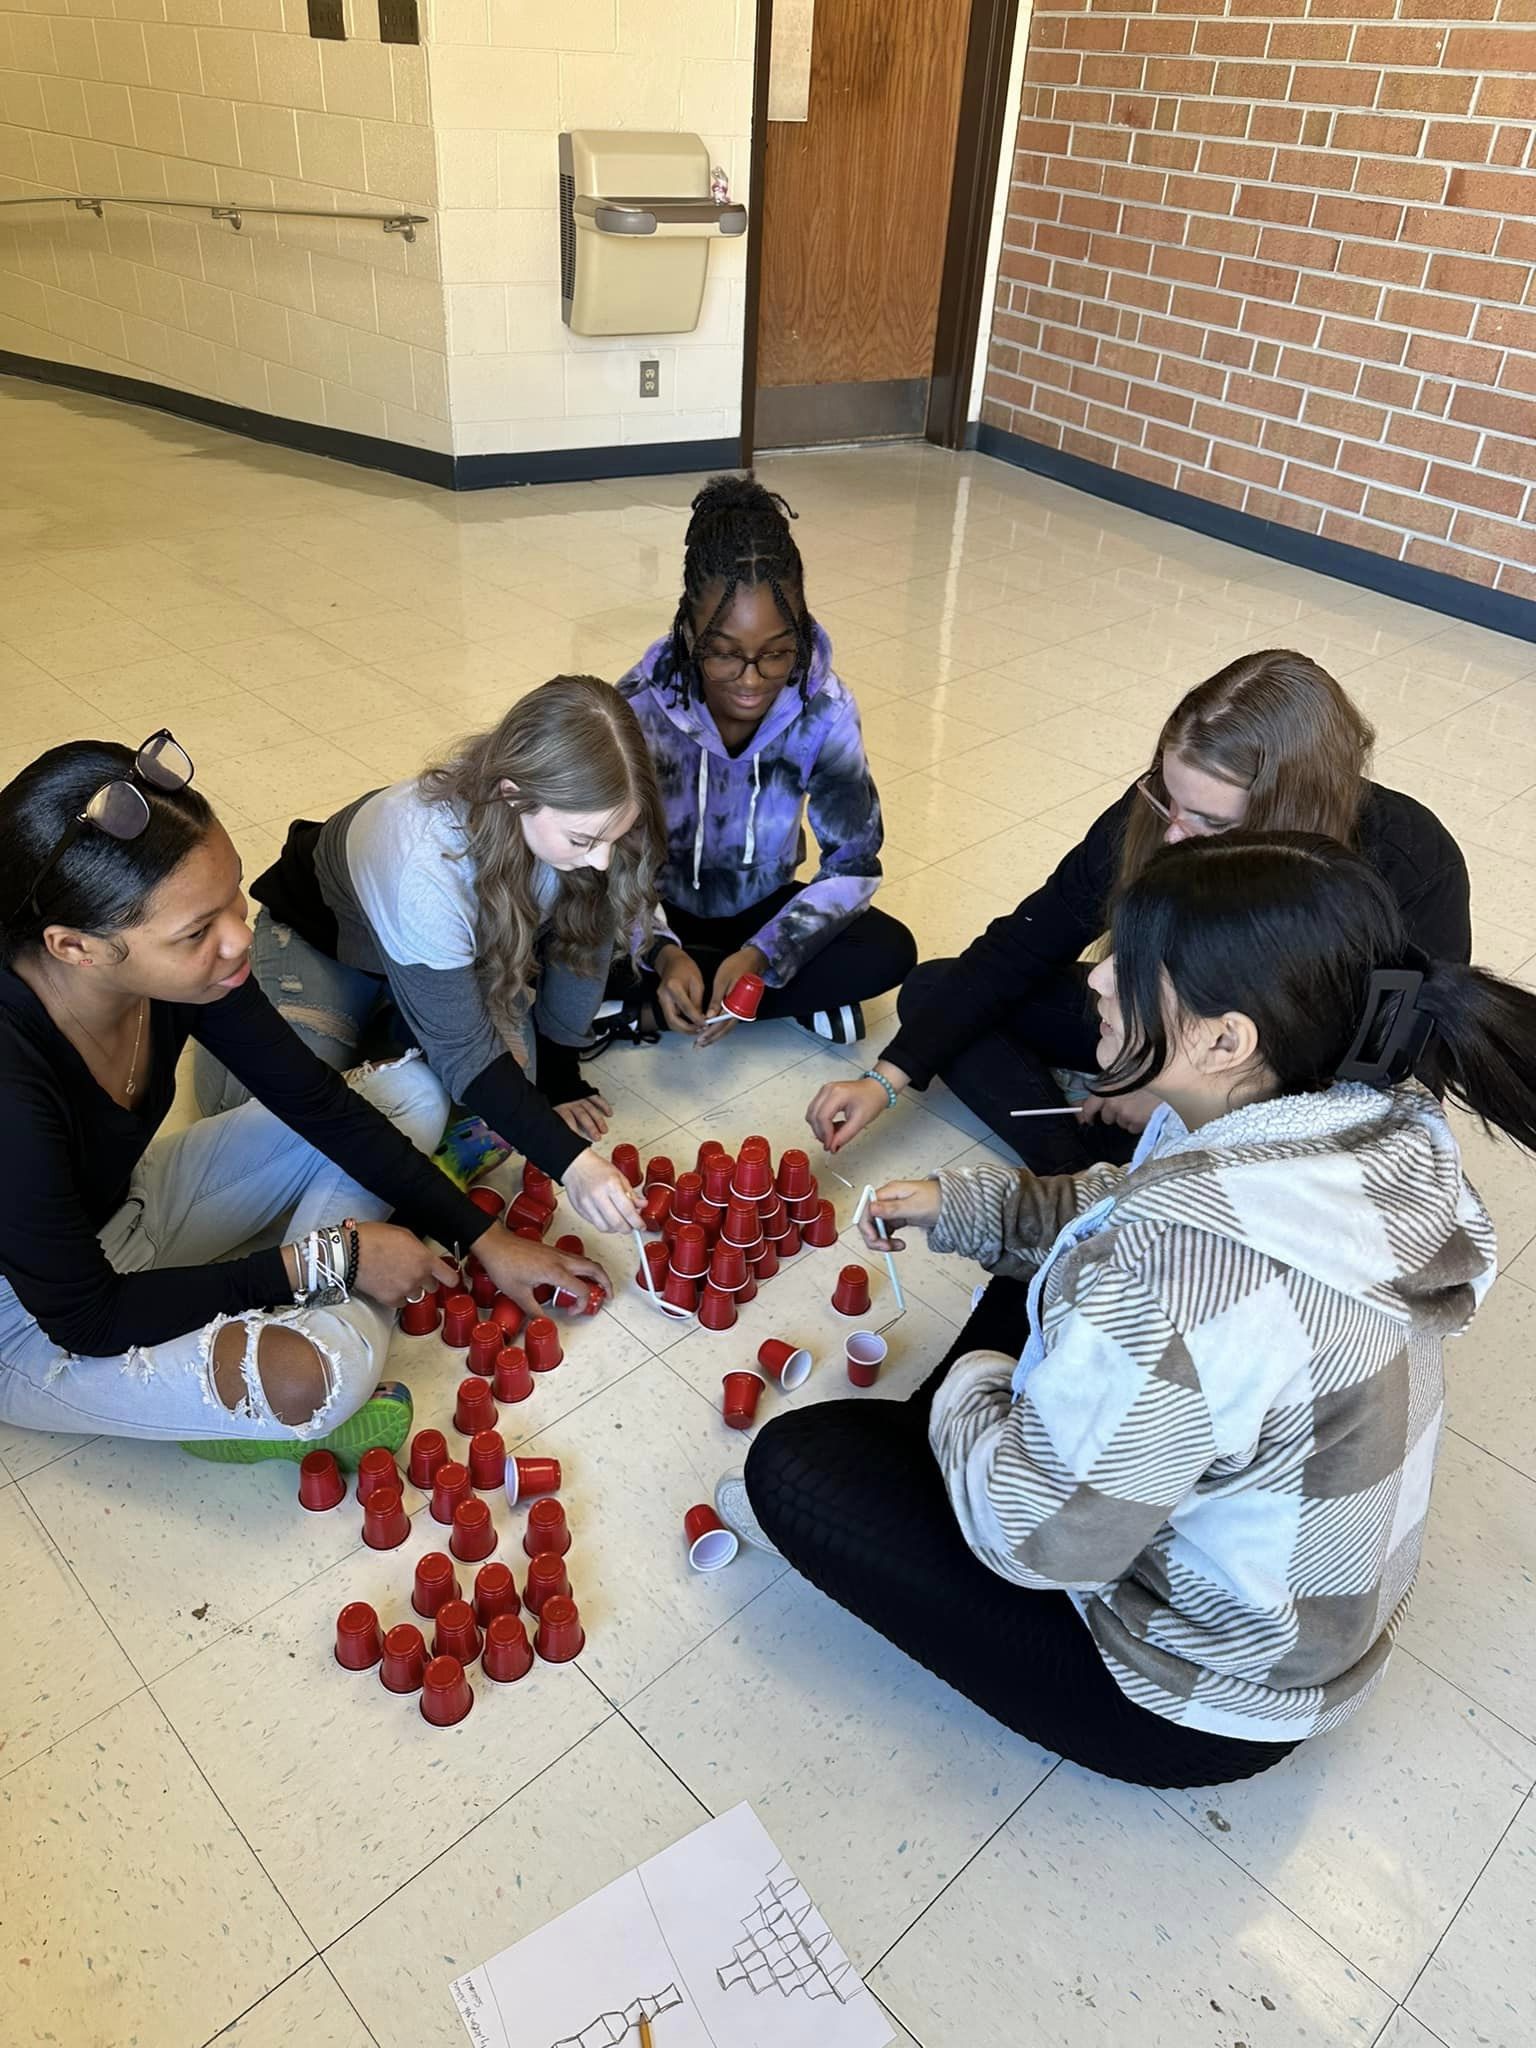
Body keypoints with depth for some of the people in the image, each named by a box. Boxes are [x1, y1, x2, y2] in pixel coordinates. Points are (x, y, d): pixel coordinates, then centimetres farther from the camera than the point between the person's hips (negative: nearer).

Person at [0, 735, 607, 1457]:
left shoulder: (183, 970, -19)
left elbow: (319, 1102, -7)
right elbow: (88, 1319, -26)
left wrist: (486, 1240, -4)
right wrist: (325, 1258, -23)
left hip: (130, 1205, 7)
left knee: (411, 1093, -1)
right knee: (311, 1378, -36)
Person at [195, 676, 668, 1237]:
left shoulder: (576, 822, -30)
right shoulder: (426, 867, -44)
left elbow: (576, 948, -11)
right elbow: (462, 1049, -34)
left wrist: (559, 1078, -2)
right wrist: (567, 1159, -41)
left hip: (469, 942, 4)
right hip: (325, 936, -4)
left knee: (508, 1107, -14)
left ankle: (391, 1020, 15)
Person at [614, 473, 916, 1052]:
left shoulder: (825, 710, -22)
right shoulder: (639, 708, -25)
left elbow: (854, 863, -17)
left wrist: (759, 957, -31)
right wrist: (662, 955, -38)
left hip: (760, 908, 2)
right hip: (663, 912, -1)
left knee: (890, 951, -24)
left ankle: (649, 1012, -17)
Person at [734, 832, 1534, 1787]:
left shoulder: (1180, 1276, -42)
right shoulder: (1368, 1134, -15)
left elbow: (1039, 1537, -27)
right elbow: (1133, 1210, 5)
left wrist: (967, 1388, -8)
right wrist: (963, 1203, 2)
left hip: (1200, 1698, -7)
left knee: (795, 1462, -3)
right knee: (1046, 1275, 18)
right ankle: (934, 1457, 25)